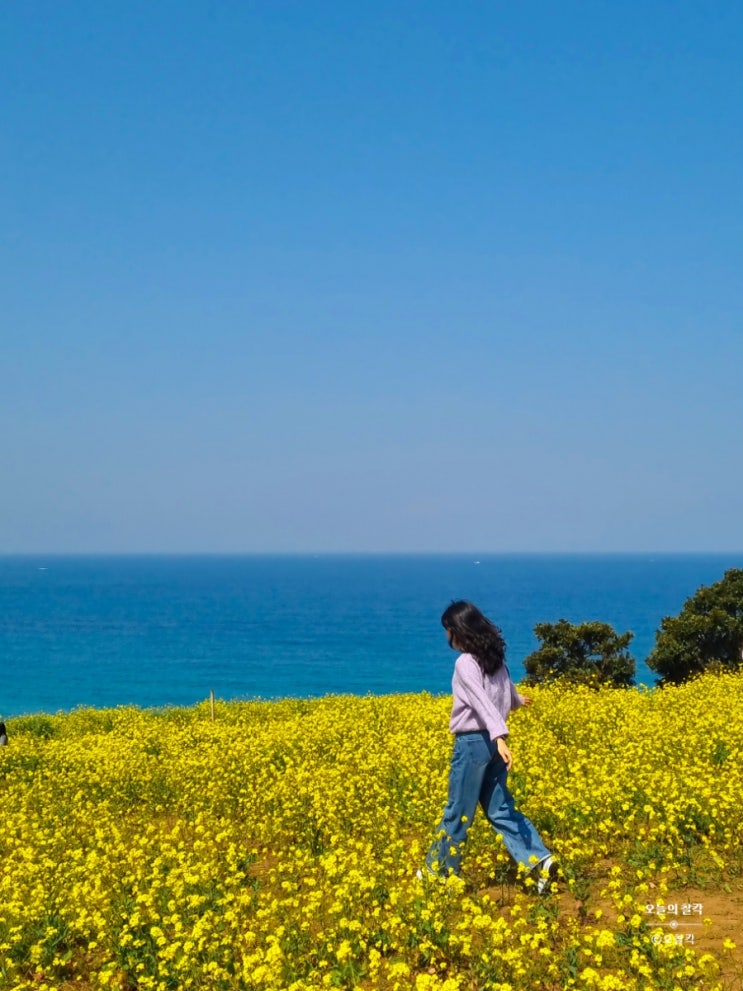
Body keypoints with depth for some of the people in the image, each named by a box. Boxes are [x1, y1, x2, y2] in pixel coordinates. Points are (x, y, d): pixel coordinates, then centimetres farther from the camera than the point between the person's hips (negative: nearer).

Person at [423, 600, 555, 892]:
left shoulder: (465, 662, -14)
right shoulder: (494, 658, 11)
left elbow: (483, 702, -28)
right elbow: (506, 691, 29)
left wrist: (499, 737, -40)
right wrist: (518, 700, 53)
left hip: (473, 742, -8)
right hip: (492, 741, 8)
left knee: (457, 811, 5)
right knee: (500, 809, 10)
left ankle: (439, 872, 19)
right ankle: (539, 861, -2)